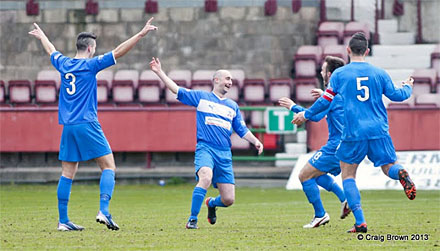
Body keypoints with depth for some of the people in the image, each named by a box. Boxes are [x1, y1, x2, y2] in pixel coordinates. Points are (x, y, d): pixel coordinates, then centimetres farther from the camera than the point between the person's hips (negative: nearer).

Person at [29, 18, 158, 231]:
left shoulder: (63, 64, 11)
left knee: (68, 174, 7)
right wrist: (141, 34, -9)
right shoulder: (90, 65, -5)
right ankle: (104, 211, -20)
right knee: (109, 166, -3)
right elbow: (118, 52, -10)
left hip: (68, 127, 6)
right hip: (87, 125, -6)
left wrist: (41, 37, 53)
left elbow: (51, 51, 33)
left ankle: (63, 220, 4)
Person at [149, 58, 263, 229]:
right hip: (205, 148, -4)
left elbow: (242, 130, 21)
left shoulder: (233, 106, 21)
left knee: (228, 199, -2)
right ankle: (192, 219, -22)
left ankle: (212, 203, 35)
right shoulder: (201, 97, 10)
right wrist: (160, 72, 0)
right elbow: (176, 90, 7)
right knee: (206, 178, -34)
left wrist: (255, 141, 3)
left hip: (225, 154, 4)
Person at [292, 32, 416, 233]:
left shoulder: (339, 74, 1)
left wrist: (306, 115, 22)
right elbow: (396, 95, 14)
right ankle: (401, 173, -29)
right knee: (389, 167, 12)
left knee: (348, 175, 10)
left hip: (353, 133, -2)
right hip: (379, 132, 2)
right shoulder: (379, 73, 6)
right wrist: (408, 88, 37)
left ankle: (360, 222, -3)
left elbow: (326, 101, 6)